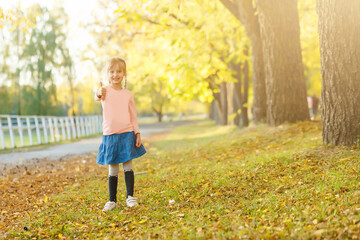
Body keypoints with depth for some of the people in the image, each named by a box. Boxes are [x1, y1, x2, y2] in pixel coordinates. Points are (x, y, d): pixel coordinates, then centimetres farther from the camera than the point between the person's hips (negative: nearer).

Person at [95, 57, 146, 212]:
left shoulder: (127, 94, 5)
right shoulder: (105, 91, -1)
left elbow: (133, 115, 9)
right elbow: (98, 97, -23)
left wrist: (137, 133, 3)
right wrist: (99, 94, -46)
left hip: (127, 134, 1)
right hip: (110, 135, -1)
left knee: (128, 165, 0)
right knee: (113, 169, 6)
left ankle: (130, 196, 11)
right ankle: (112, 200, 16)